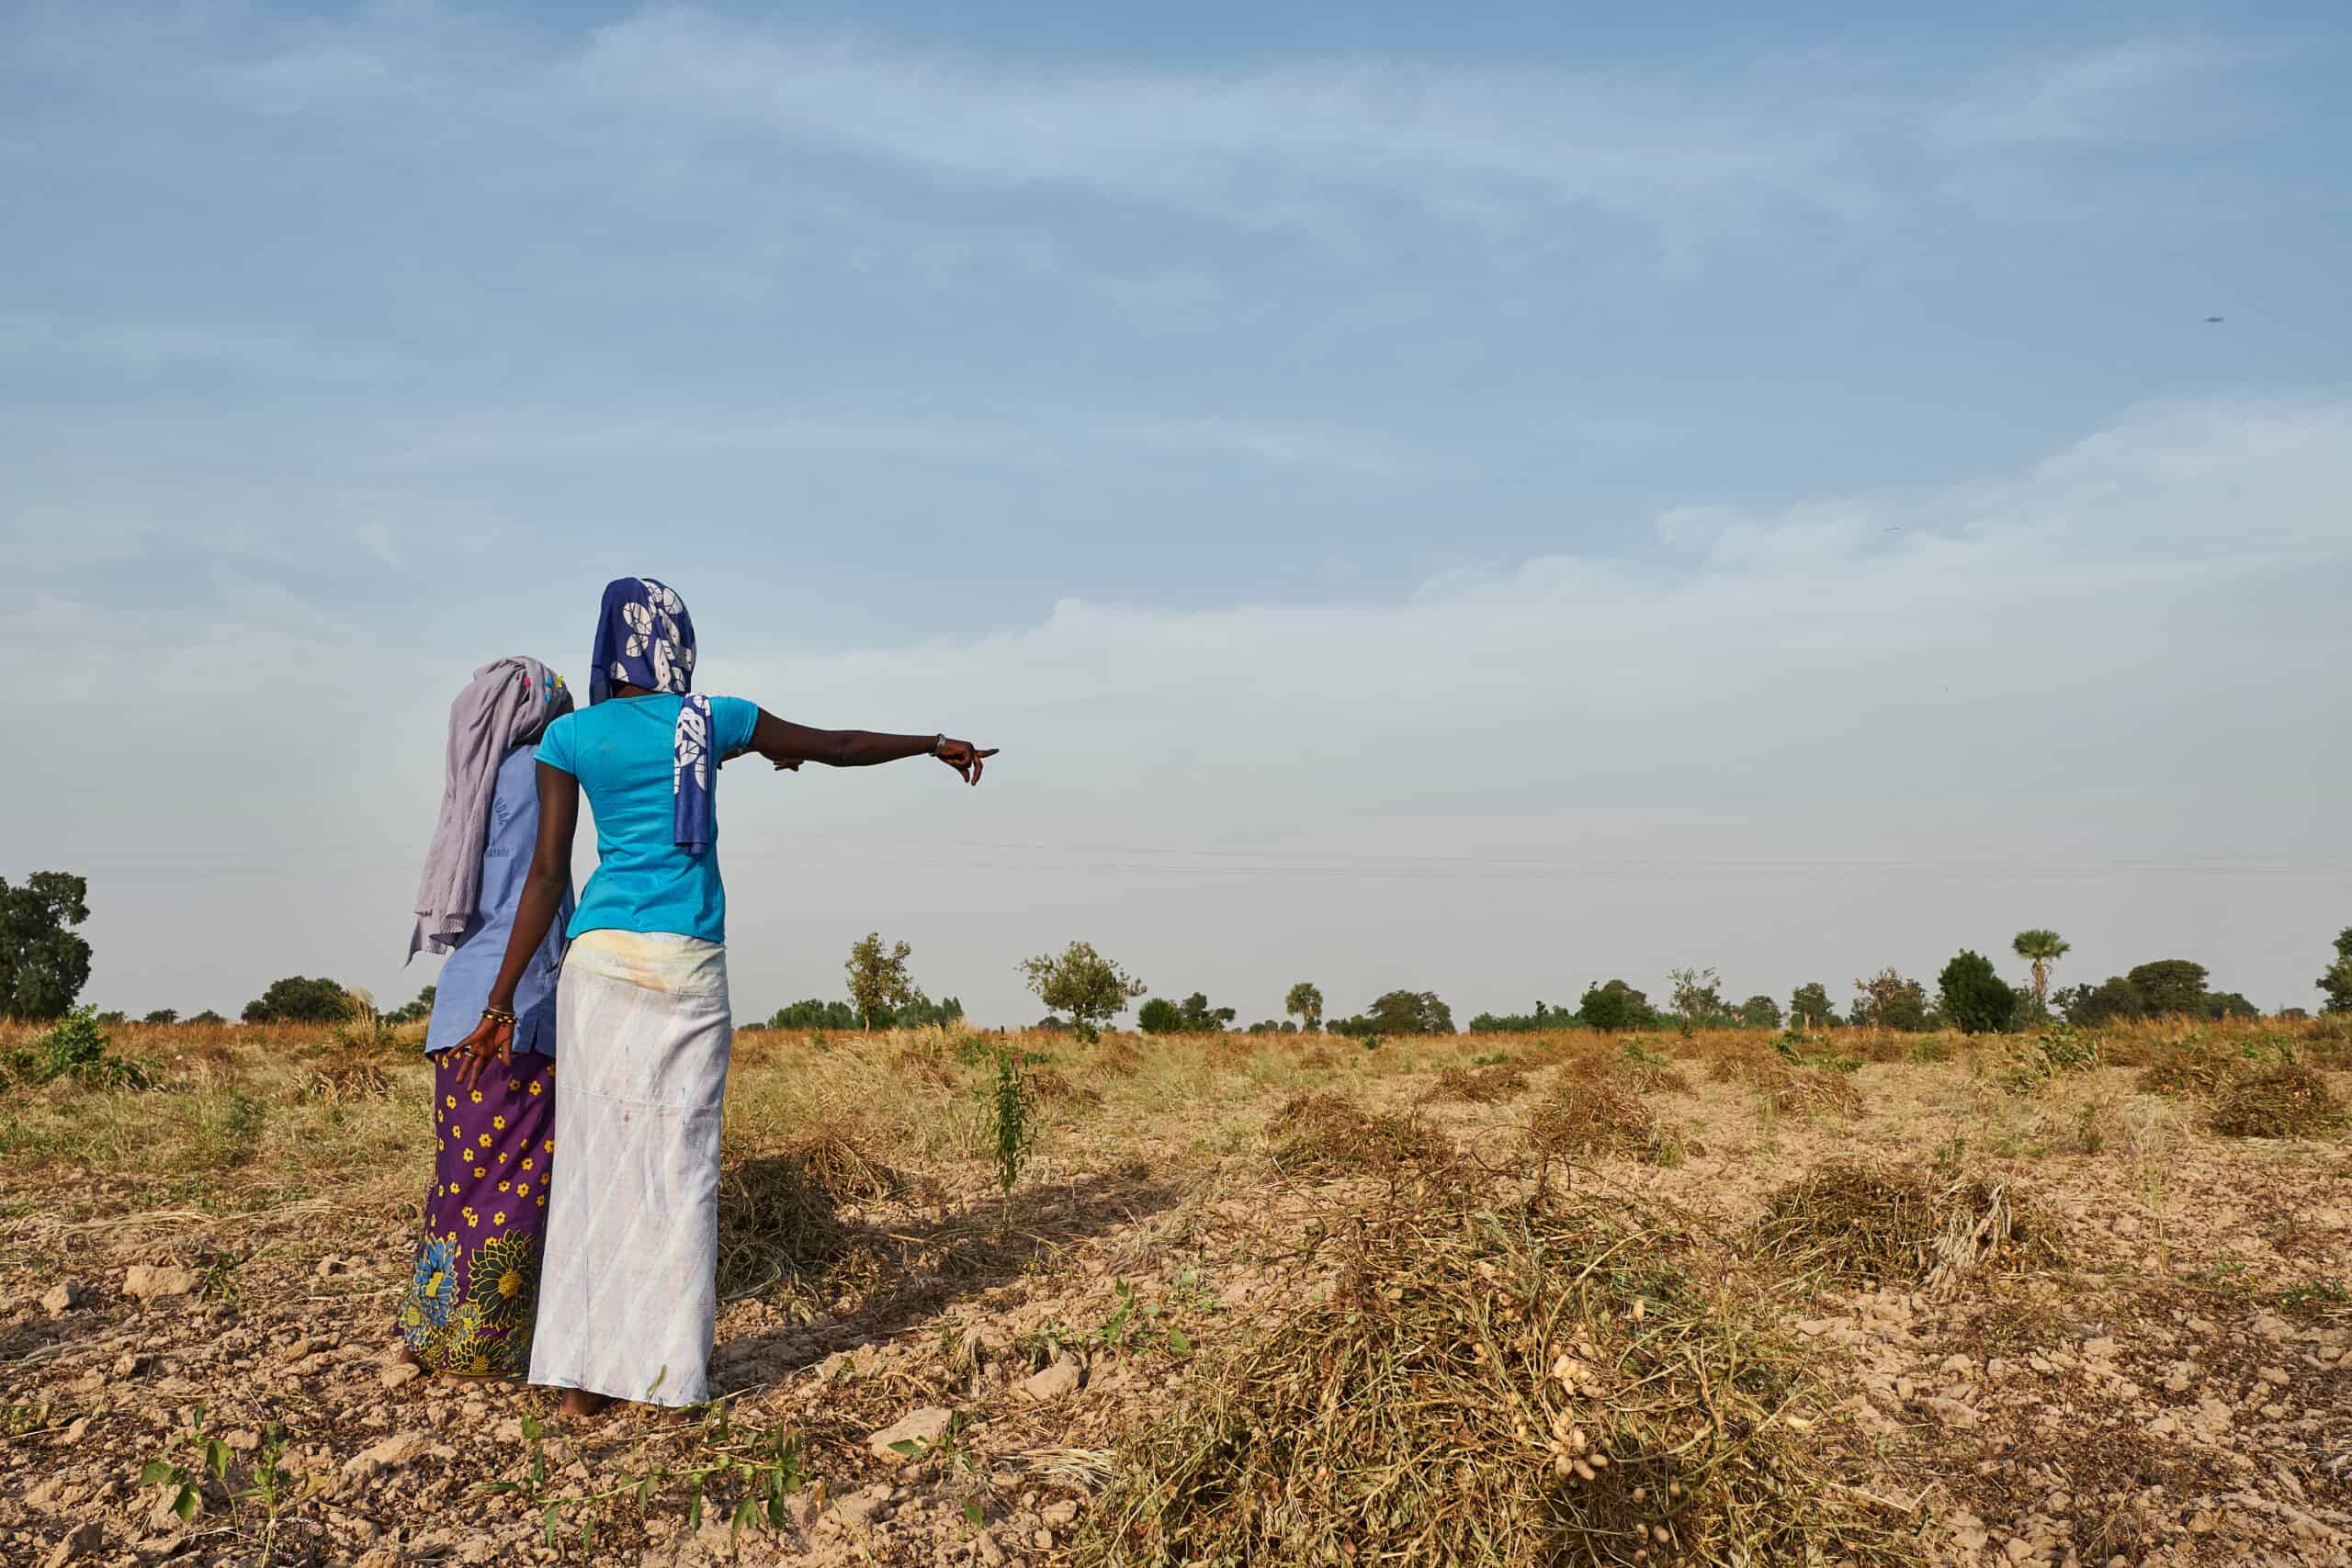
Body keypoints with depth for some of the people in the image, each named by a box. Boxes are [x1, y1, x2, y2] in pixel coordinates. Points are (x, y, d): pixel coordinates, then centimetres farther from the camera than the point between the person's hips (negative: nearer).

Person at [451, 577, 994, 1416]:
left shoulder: (569, 735, 3)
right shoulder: (713, 719, 3)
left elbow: (547, 875, -1)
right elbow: (841, 746, 14)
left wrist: (502, 1000, 3)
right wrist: (937, 743, 29)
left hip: (601, 955, 1)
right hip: (691, 967, -1)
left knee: (596, 1156, 4)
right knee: (681, 1160, 3)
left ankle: (581, 1374, 6)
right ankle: (670, 1370, 4)